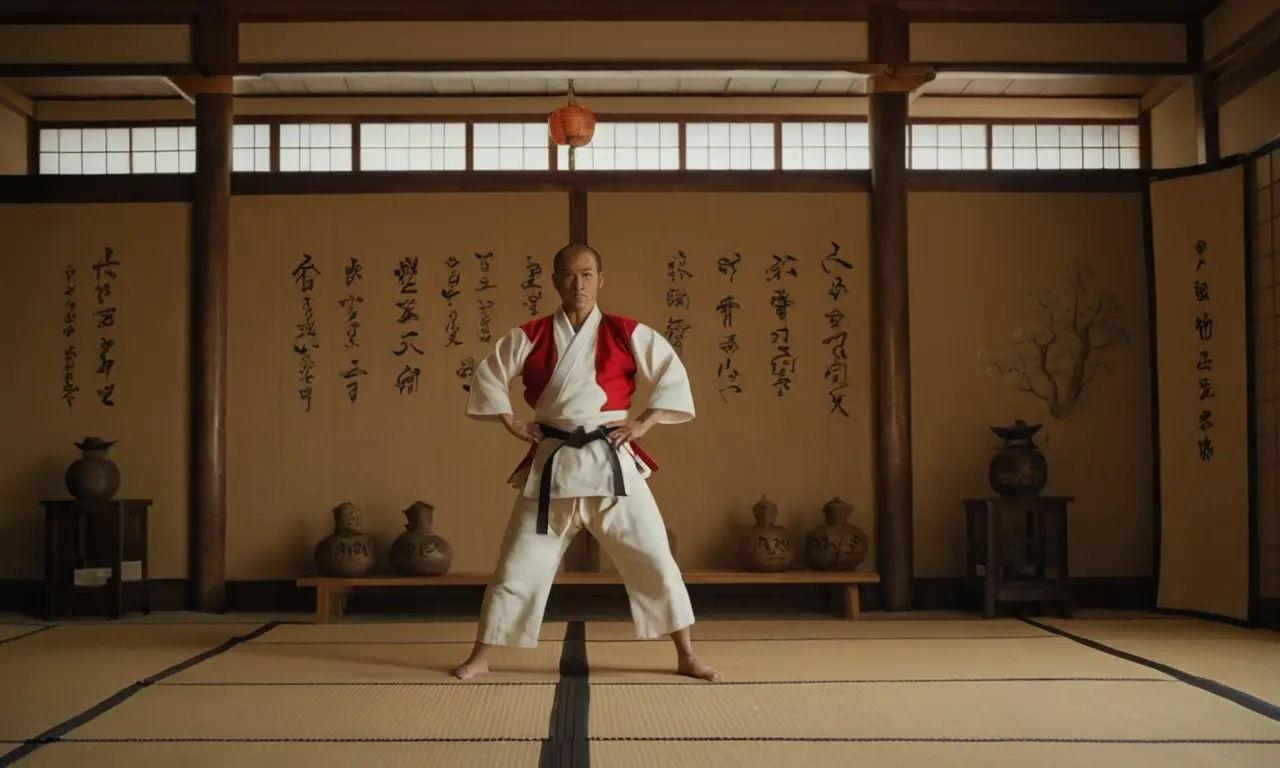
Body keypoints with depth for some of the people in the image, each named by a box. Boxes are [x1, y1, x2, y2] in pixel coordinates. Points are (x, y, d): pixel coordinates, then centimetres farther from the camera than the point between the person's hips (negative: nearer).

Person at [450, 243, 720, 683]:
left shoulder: (626, 334, -1)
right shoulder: (530, 337, 1)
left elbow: (673, 374, 4)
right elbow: (486, 376, 10)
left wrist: (645, 422, -4)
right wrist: (512, 424, 2)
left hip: (611, 463, 0)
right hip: (552, 464, 1)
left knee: (654, 559, 0)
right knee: (518, 564, 4)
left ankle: (686, 656, 14)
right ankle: (479, 657, 17)